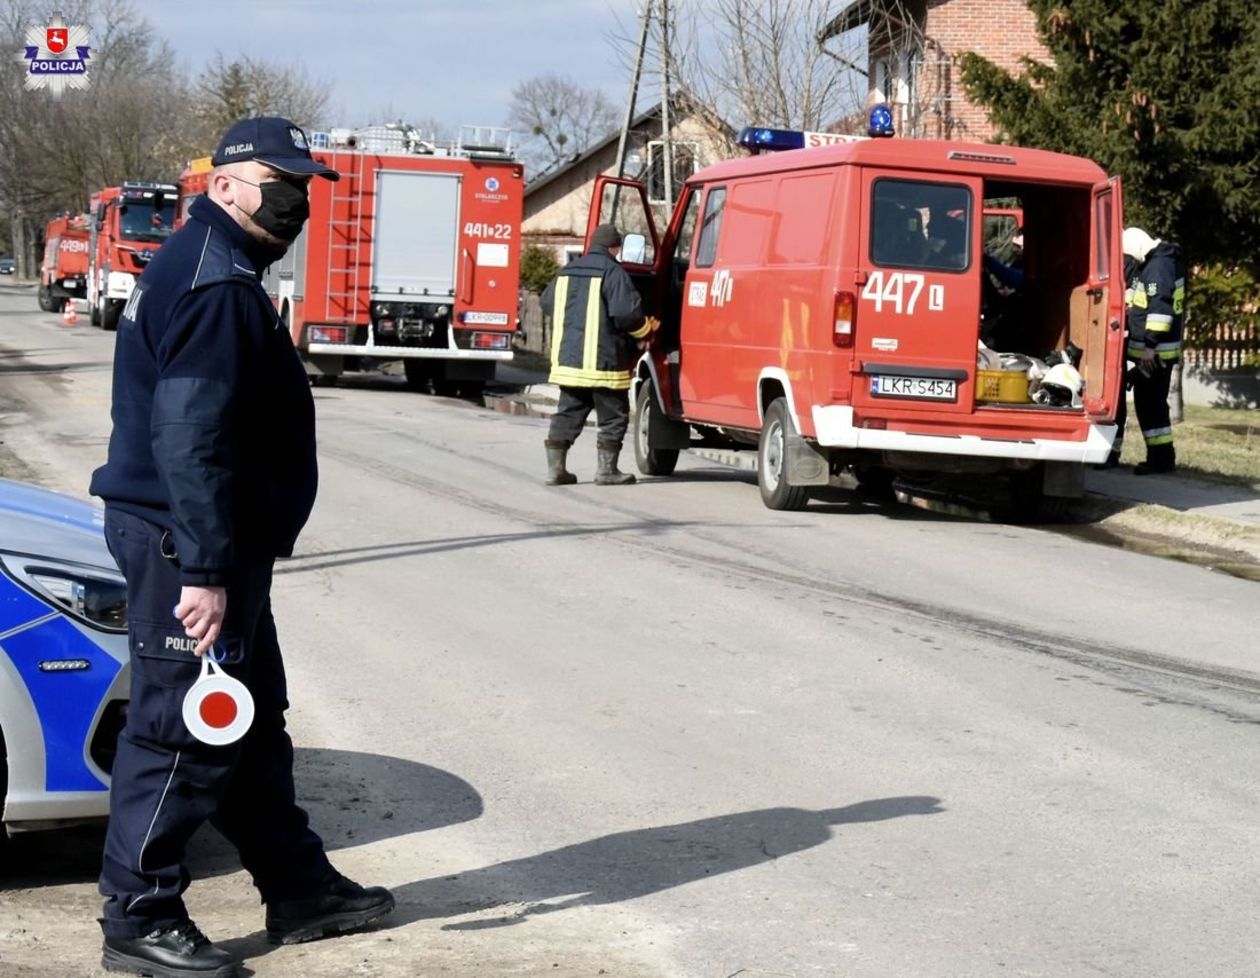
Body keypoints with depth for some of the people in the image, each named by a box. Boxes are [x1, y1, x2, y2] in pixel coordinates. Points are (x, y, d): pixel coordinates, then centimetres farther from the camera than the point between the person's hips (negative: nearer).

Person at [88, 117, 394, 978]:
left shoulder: (216, 272, 17)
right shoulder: (216, 287, -18)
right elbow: (190, 441, -25)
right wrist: (205, 572, -27)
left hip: (203, 543, 11)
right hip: (186, 547, -11)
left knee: (253, 722, 18)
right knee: (182, 733, -4)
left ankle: (300, 889, 28)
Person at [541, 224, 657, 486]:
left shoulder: (566, 272, 13)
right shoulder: (613, 272, -10)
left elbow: (547, 303, 21)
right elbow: (625, 312, -18)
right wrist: (643, 332, 0)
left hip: (567, 359, 7)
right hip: (603, 362, -7)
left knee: (567, 415, 12)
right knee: (613, 417, 4)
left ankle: (556, 468, 10)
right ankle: (606, 470, 3)